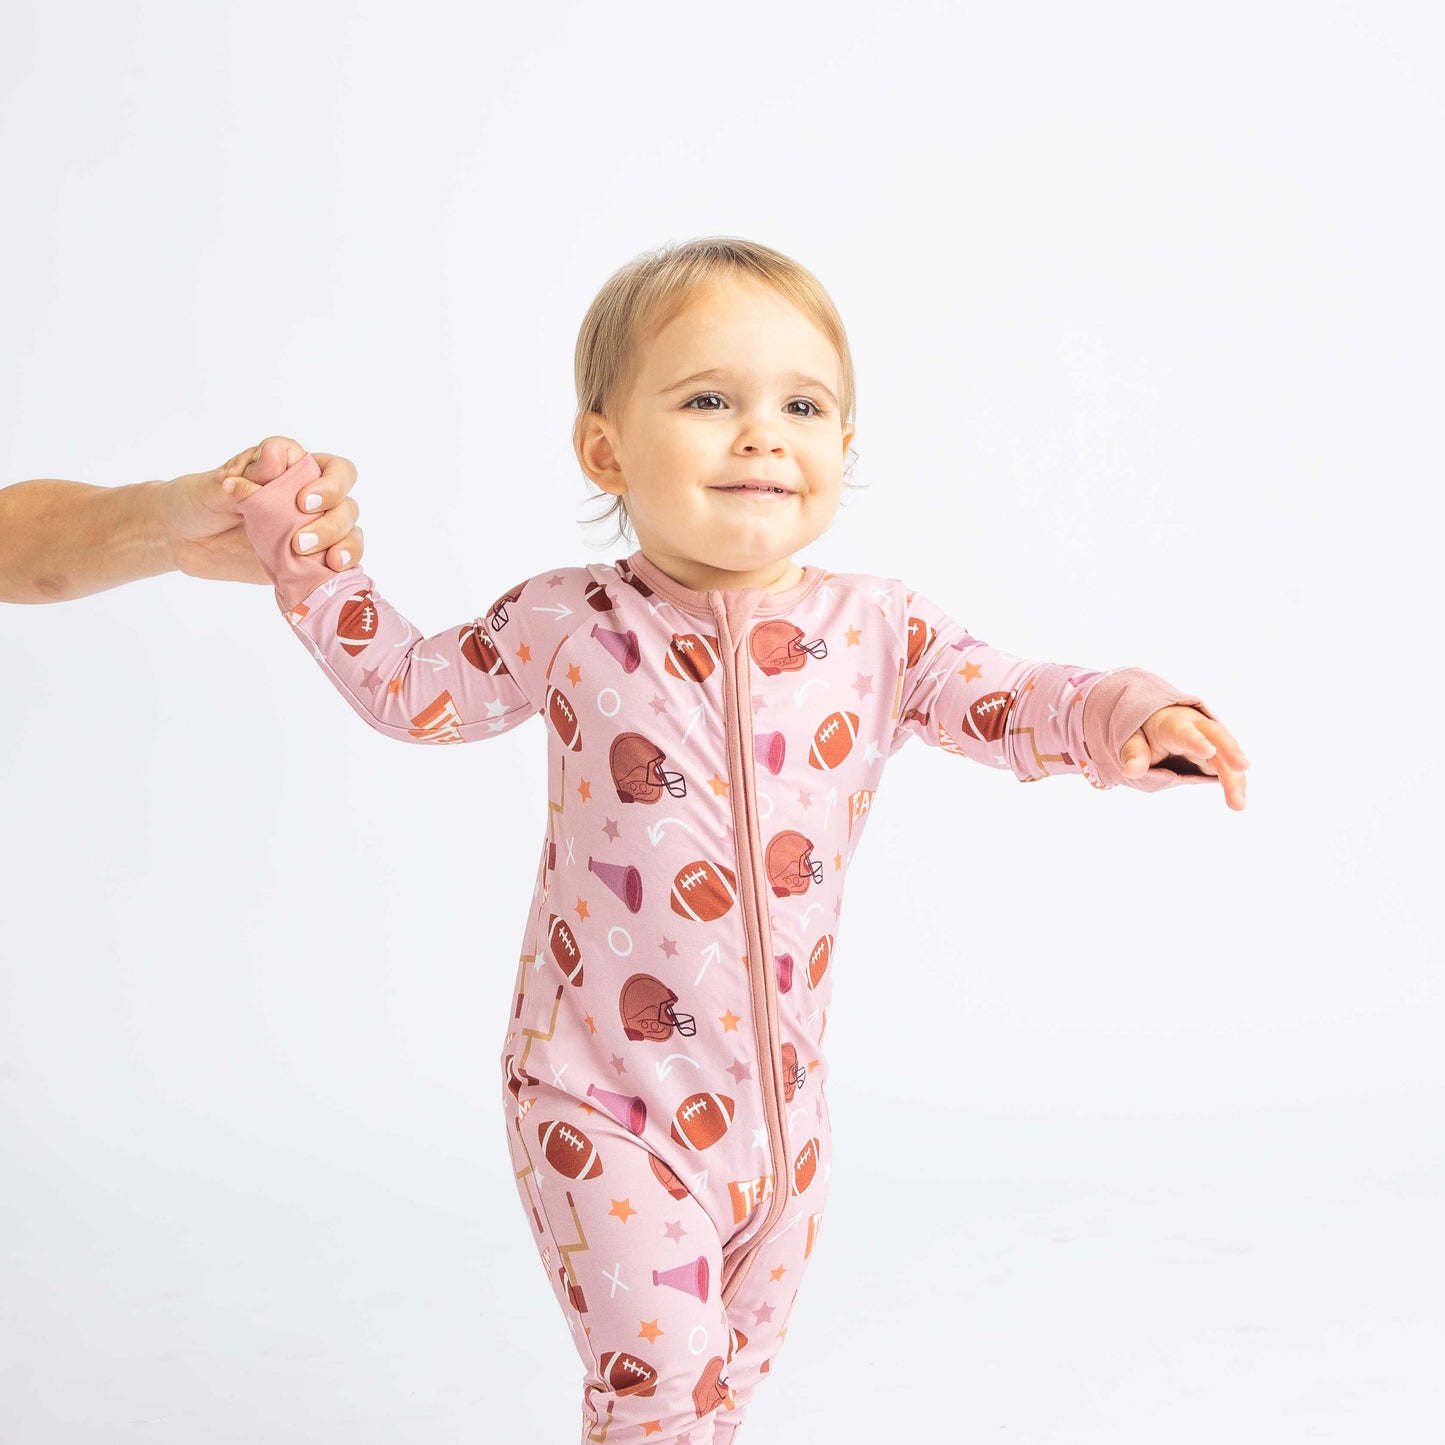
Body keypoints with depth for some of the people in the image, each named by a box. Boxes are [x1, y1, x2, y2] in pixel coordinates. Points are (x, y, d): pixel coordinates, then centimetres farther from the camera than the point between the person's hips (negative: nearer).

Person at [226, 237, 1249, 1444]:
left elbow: (1013, 704, -5)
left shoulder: (876, 631, -6)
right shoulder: (568, 627, -9)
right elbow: (417, 690, 5)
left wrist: (1128, 716, -25)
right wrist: (303, 560, 0)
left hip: (779, 1102, 4)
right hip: (603, 1107, -3)